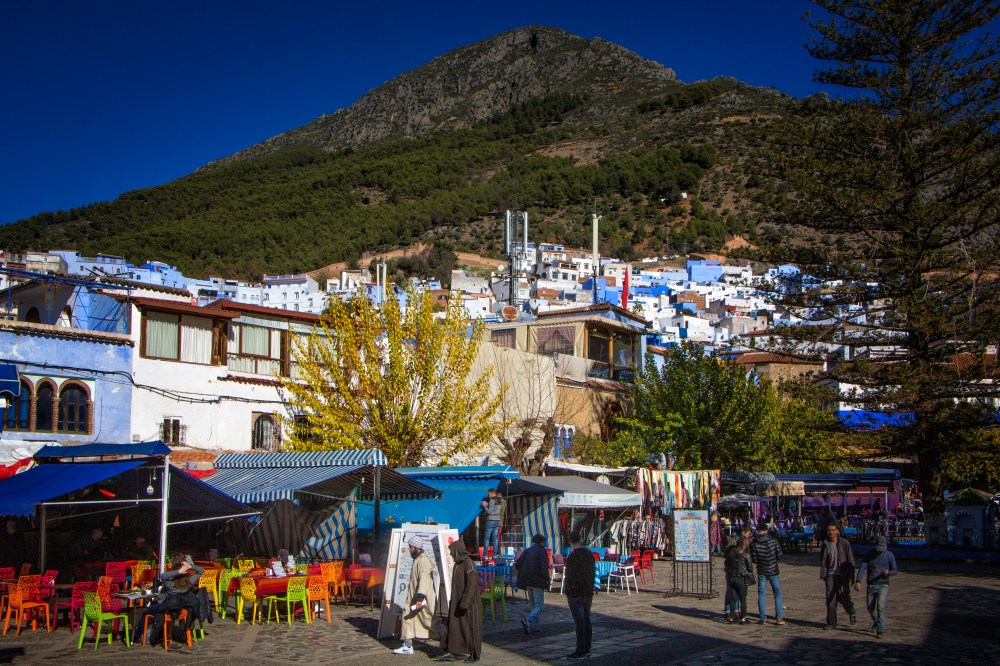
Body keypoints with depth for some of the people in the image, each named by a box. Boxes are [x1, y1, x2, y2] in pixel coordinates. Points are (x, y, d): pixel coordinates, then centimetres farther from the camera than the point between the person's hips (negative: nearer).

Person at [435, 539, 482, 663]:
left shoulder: (468, 564, -16)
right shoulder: (457, 564, 11)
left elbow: (472, 584, -21)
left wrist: (465, 602, -23)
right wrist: (453, 601, 18)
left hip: (469, 602, -9)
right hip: (457, 602, 9)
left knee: (470, 627, 0)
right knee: (454, 626, 8)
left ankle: (474, 654, 10)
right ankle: (453, 652, 13)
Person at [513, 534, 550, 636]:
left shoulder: (527, 551, 9)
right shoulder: (542, 552, -8)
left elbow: (517, 565, 3)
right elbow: (544, 568, -18)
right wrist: (546, 578, -1)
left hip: (527, 582, 6)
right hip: (538, 581, -6)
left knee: (534, 605, 16)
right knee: (539, 605, -3)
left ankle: (536, 627, 15)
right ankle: (528, 620, -26)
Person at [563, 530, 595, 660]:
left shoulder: (572, 557, -19)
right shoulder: (589, 554, 6)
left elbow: (569, 577, -18)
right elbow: (592, 573, 12)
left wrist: (567, 591, -5)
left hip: (576, 594, -8)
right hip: (588, 593, 8)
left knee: (579, 623, -6)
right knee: (586, 621, 14)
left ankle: (580, 651, -3)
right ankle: (587, 648, 21)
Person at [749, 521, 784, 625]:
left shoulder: (754, 543, -7)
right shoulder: (774, 541, -7)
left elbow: (754, 560, -7)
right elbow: (779, 557, -6)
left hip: (761, 572, 0)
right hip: (773, 570, 0)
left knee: (761, 595, 7)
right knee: (777, 594, 10)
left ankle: (763, 618, 4)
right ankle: (779, 618, 7)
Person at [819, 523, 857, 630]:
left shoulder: (844, 543, -3)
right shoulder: (825, 544, 3)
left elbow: (850, 559, 0)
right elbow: (823, 561, 6)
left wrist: (851, 575, -4)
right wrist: (822, 575, 0)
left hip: (843, 575, -2)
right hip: (831, 575, 2)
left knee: (844, 597, -8)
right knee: (830, 599, 0)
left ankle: (852, 612, 25)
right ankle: (831, 623, 10)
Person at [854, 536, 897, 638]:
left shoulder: (889, 555, -1)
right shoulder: (869, 555, 0)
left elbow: (895, 570, 3)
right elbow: (862, 568, -10)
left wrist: (888, 573, -21)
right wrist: (858, 581, -25)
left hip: (883, 585, -2)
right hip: (871, 585, 2)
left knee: (881, 608, -14)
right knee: (870, 607, 11)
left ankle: (880, 631, -8)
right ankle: (876, 621, 41)